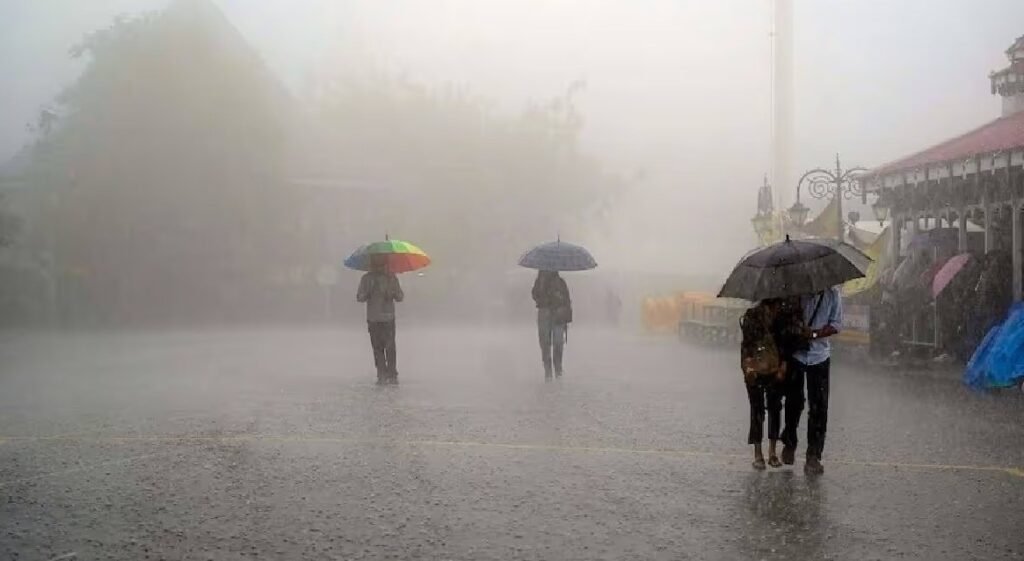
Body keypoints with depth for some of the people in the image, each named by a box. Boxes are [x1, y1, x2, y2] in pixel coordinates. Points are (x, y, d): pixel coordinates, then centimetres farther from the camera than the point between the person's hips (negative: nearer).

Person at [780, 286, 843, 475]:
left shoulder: (832, 293, -3)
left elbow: (836, 324, -2)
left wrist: (814, 334, -16)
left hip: (819, 355, 0)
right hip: (795, 353, 0)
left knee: (818, 407, -5)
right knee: (794, 402, 9)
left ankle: (814, 457, 1)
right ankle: (789, 443, 34)